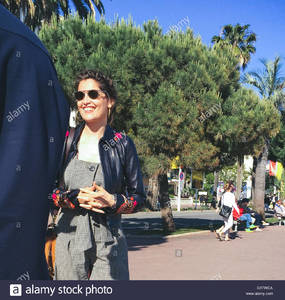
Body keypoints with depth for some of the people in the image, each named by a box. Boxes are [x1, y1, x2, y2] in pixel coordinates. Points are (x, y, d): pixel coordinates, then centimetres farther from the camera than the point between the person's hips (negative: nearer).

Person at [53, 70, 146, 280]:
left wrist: (112, 200, -13)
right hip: (69, 240, 1)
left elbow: (139, 198, 5)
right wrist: (75, 198, -11)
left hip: (108, 244, -1)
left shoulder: (122, 144, 1)